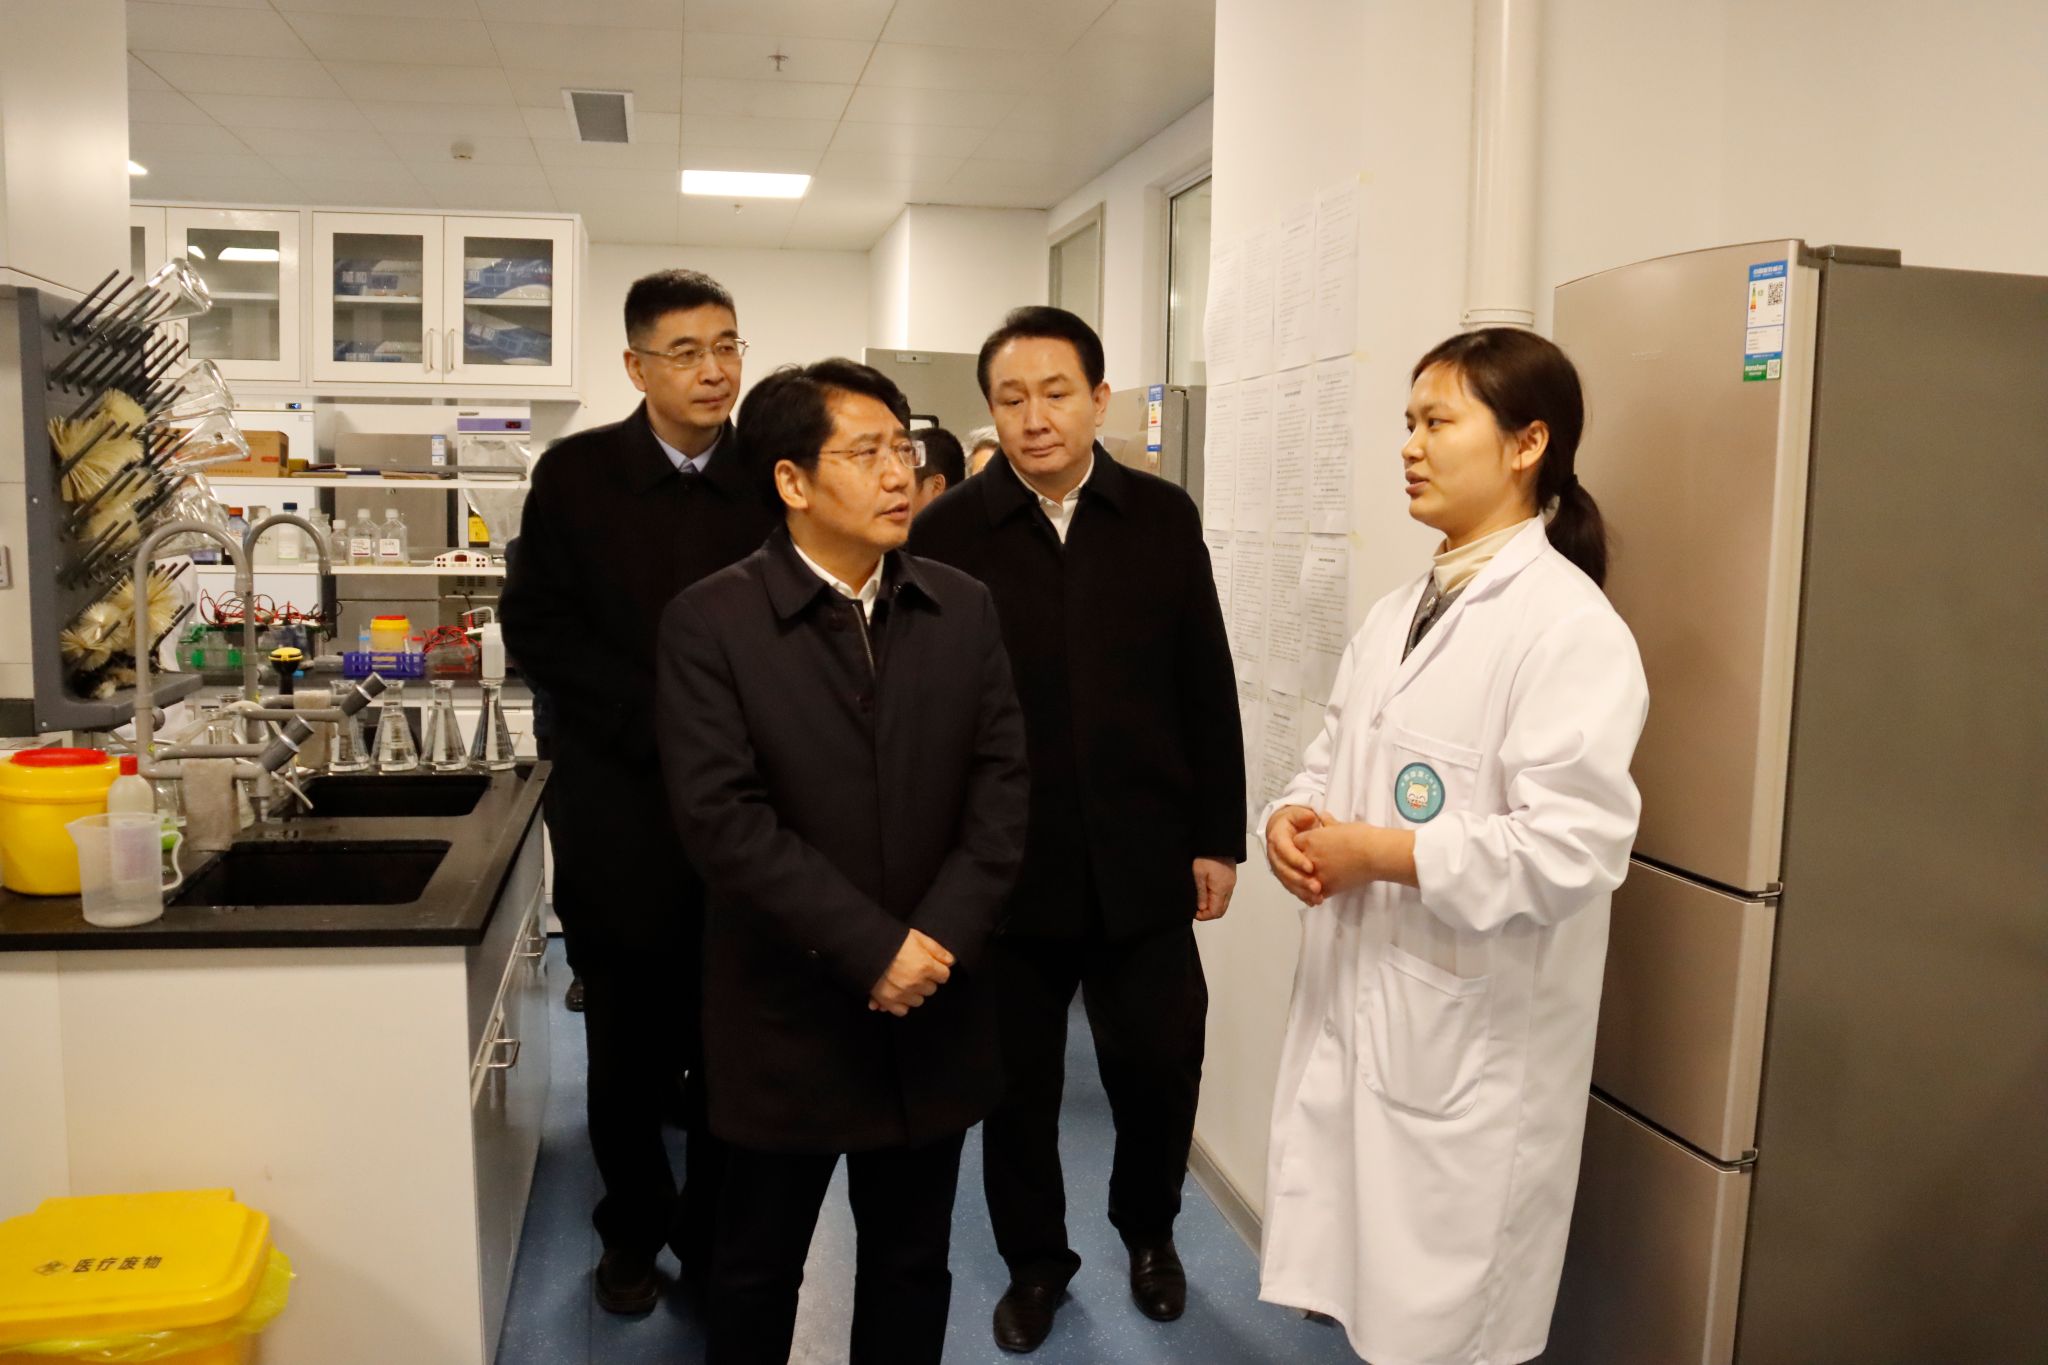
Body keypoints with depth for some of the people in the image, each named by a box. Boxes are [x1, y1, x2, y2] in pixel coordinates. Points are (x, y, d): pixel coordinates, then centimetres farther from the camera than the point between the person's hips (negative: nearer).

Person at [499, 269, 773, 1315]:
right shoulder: (576, 473, 0)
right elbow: (538, 629, -5)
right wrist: (663, 723, -13)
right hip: (621, 811, 0)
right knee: (627, 1046, 13)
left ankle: (718, 1237, 29)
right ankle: (633, 1232, 33)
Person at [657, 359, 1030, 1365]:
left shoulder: (963, 610, 3)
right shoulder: (710, 622, -9)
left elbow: (1001, 784, -1)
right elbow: (723, 817, -16)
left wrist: (941, 937, -14)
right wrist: (870, 947, -19)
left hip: (932, 1011, 3)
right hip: (786, 1013, -3)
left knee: (912, 1262, 18)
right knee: (759, 1265, 16)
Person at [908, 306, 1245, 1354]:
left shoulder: (1163, 518, 1)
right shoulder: (946, 533, -5)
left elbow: (1206, 689, 4)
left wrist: (1217, 836, 4)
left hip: (1143, 863, 1)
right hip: (1004, 867, -1)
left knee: (1160, 1068, 9)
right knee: (1017, 1084, 13)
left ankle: (1148, 1231, 40)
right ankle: (1034, 1260, 38)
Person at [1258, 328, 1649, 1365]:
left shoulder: (1571, 626, -16)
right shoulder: (1395, 615, 11)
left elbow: (1573, 848, -24)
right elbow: (1334, 763, 16)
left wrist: (1380, 853, -20)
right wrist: (1295, 818, -6)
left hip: (1472, 1044, -7)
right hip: (1352, 1007, 8)